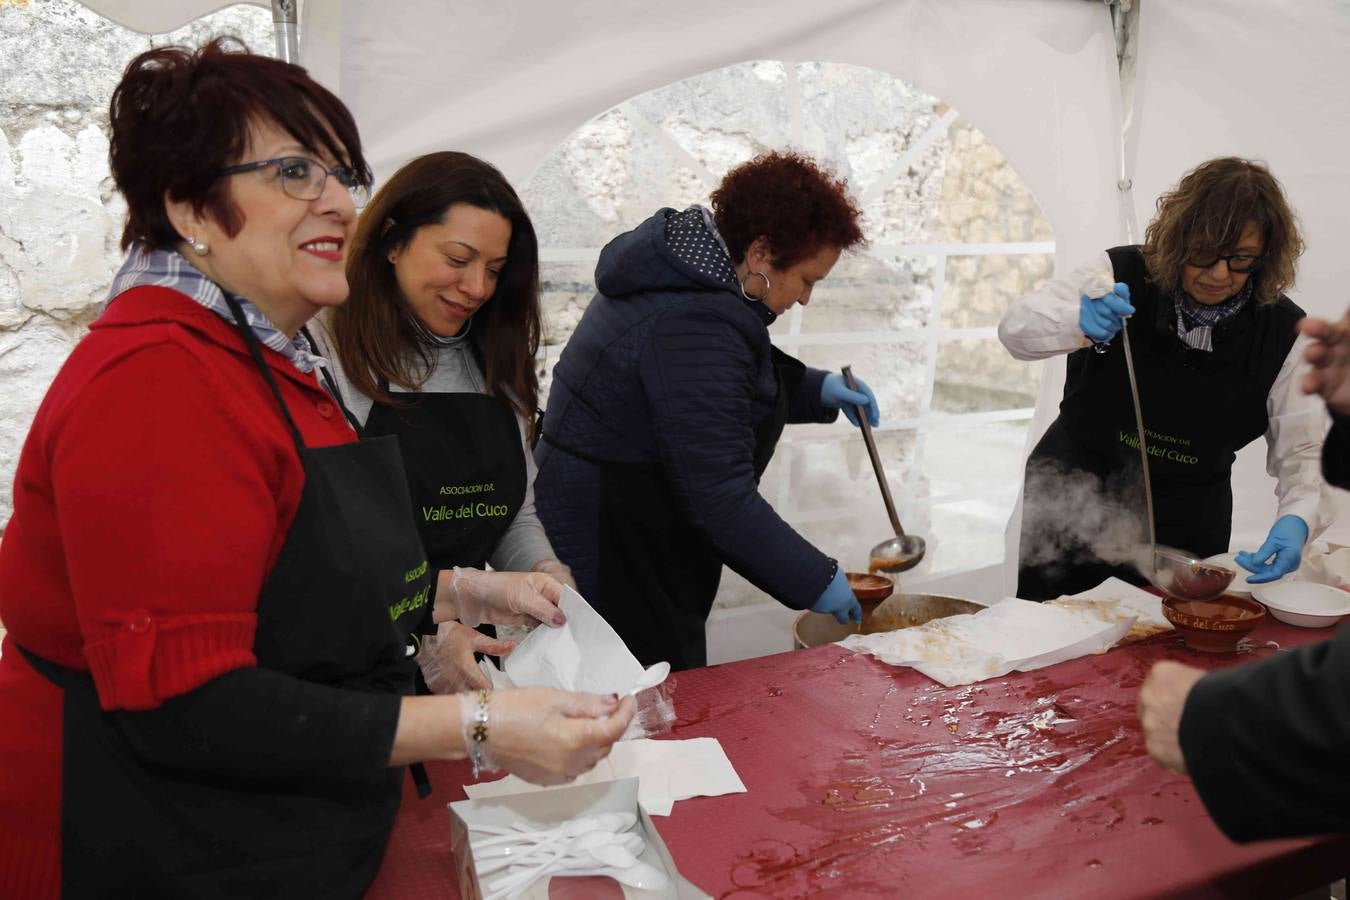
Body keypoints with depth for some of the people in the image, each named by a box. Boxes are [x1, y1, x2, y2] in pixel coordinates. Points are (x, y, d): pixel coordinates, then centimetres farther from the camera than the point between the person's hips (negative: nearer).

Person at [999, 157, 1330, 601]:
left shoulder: (1283, 334, -7)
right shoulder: (1122, 276, -12)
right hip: (1074, 500, -1)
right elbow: (1015, 327, -18)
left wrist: (1297, 519, -27)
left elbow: (1304, 449, -7)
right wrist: (1080, 324, -40)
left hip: (1186, 527, 1)